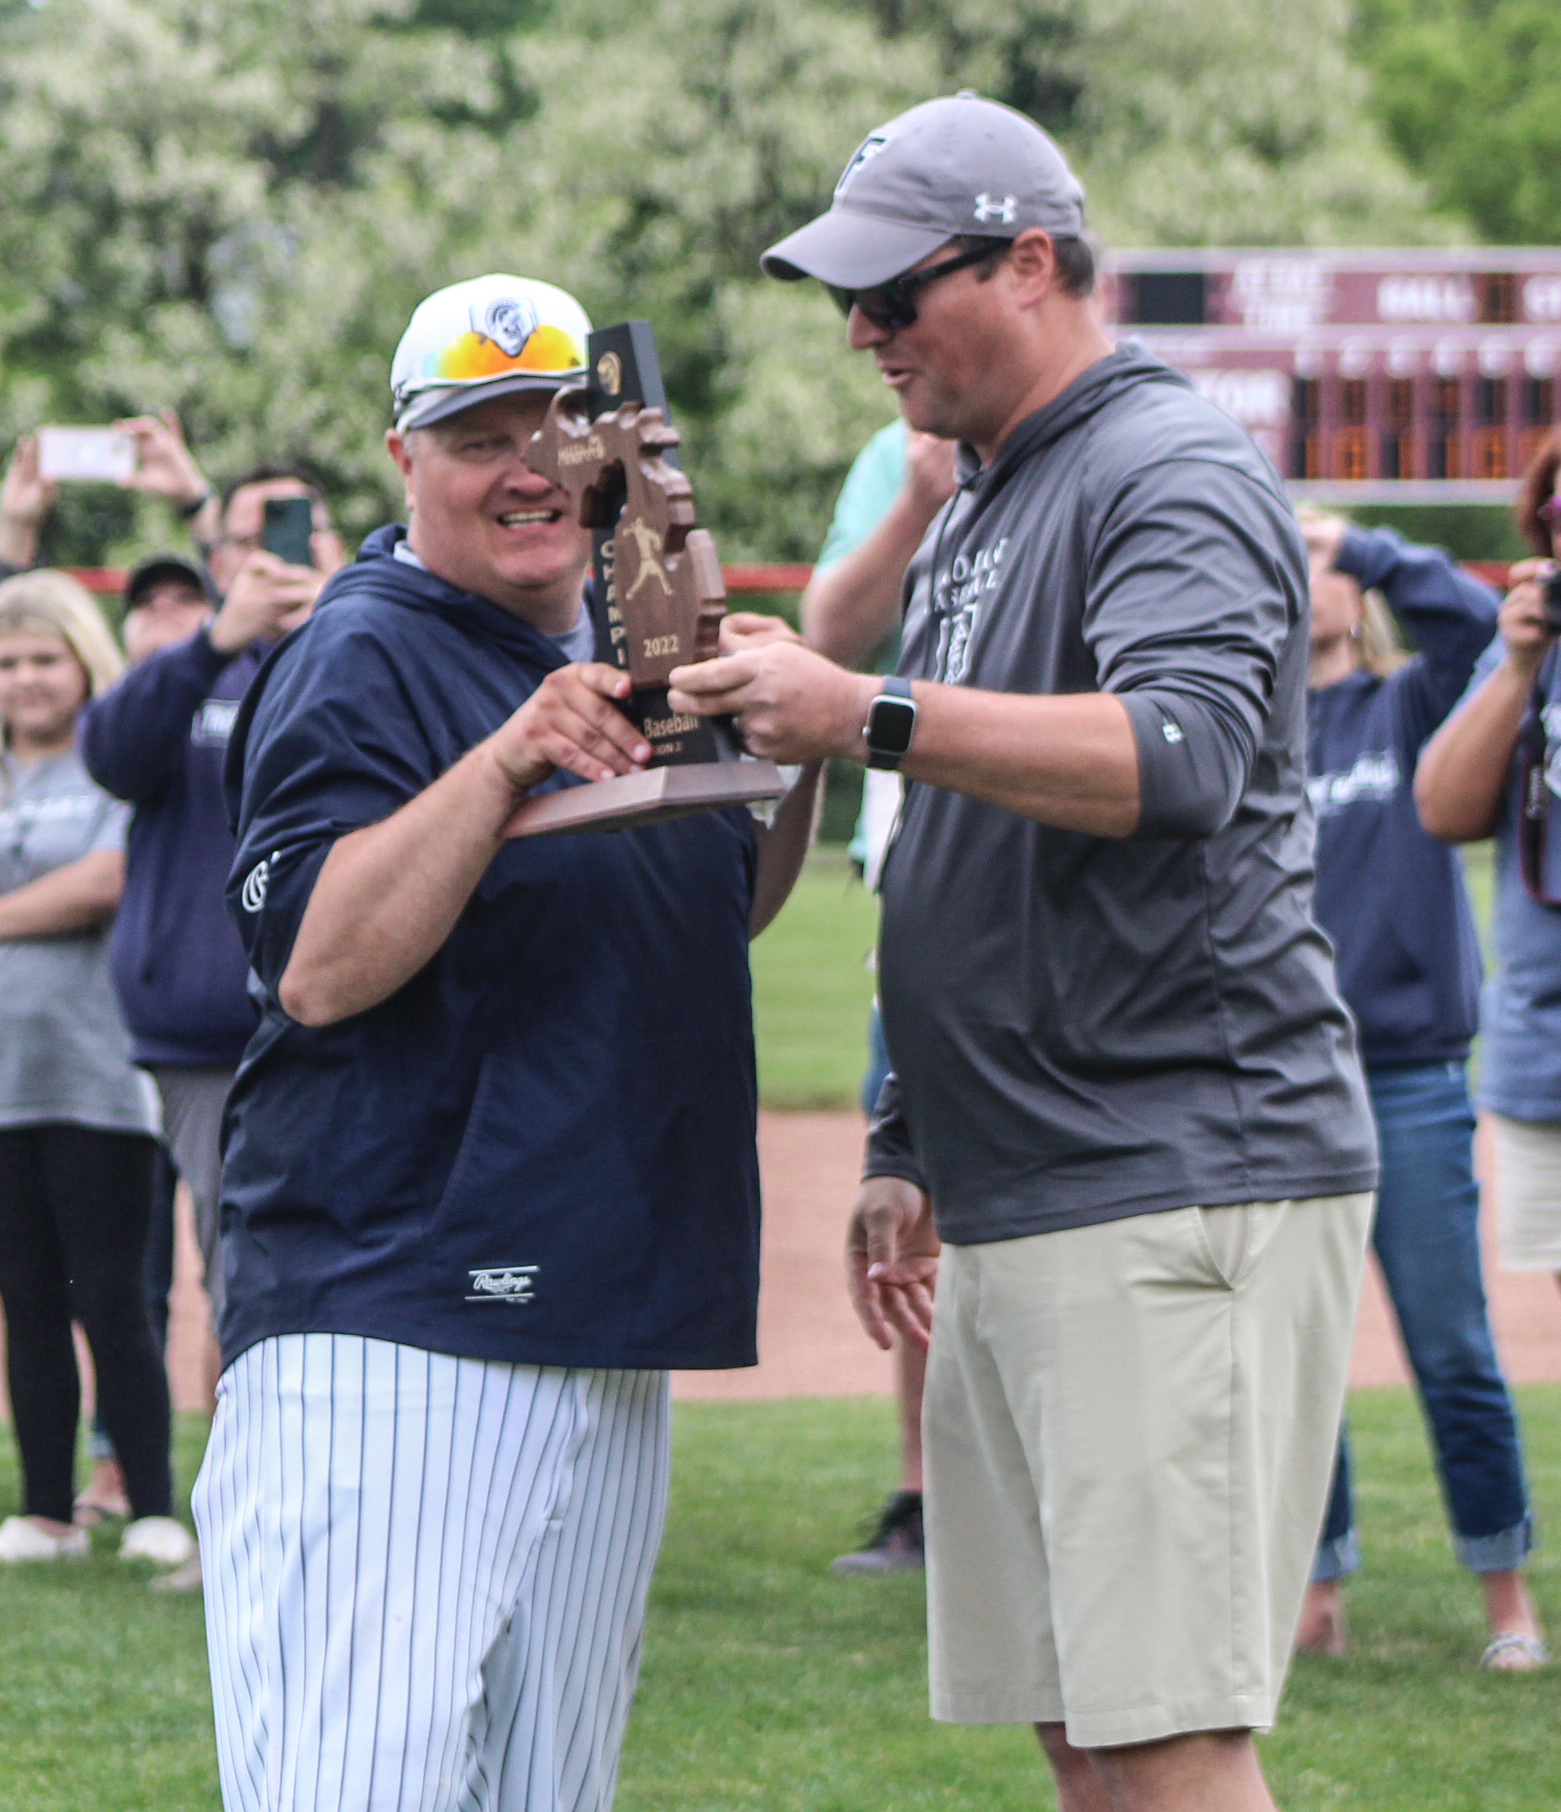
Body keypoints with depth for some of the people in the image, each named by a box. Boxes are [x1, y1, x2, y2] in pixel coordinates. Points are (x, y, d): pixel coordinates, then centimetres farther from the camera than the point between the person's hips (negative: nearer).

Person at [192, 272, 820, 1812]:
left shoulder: (623, 657, 17)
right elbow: (318, 969, -19)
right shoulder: (359, 662, -8)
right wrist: (507, 761, -28)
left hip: (603, 1321, 8)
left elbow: (723, 913, 26)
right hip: (391, 1332, -8)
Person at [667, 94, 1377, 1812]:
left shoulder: (1175, 475, -7)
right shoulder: (975, 511, 22)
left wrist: (871, 715, -31)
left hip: (1181, 1194, -10)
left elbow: (1181, 754, -25)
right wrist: (905, 1149, 25)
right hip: (1008, 1213, 10)